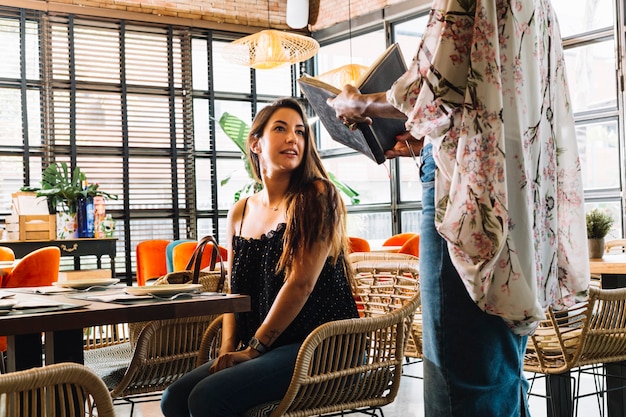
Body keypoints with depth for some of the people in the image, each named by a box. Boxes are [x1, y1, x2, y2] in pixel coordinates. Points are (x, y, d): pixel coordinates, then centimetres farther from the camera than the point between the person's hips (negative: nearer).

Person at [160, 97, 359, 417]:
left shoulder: (316, 197, -8)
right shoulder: (240, 213, 11)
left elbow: (301, 282, -15)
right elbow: (234, 289, 15)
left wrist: (255, 347, -12)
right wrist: (229, 348, 0)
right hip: (259, 352, 6)